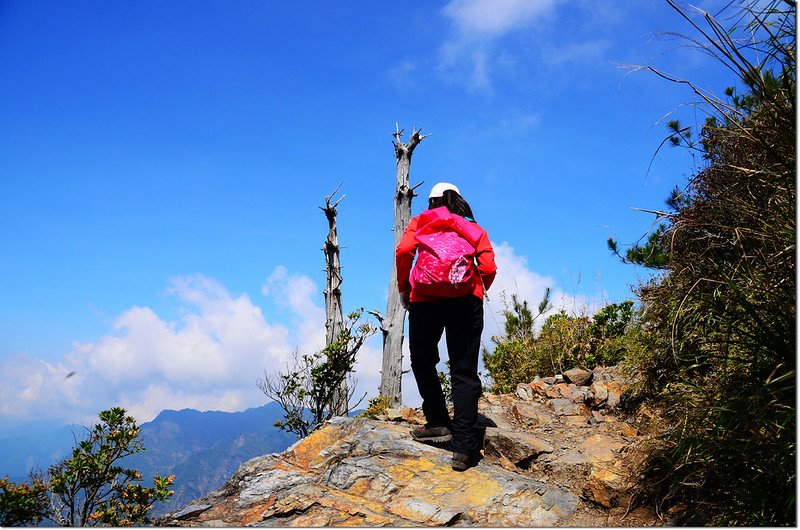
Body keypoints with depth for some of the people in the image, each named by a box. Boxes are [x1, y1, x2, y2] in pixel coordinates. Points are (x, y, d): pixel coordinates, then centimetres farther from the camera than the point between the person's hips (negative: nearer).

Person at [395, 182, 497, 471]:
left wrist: (403, 288, 9)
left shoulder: (421, 220, 18)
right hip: (467, 299, 1)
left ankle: (438, 423, 9)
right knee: (464, 371, -1)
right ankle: (464, 445, -8)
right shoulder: (474, 229, 22)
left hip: (425, 297, -1)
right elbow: (488, 268, 6)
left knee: (423, 361, 16)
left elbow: (404, 251, -2)